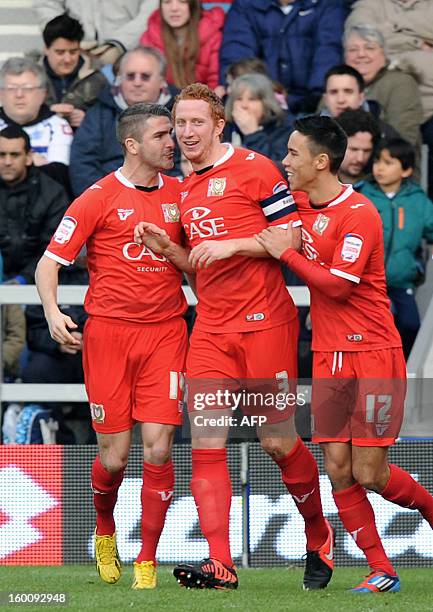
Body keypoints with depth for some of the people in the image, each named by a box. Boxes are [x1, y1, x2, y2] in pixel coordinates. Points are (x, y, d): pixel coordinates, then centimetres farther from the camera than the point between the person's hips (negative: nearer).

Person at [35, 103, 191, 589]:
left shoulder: (179, 193, 10)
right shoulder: (98, 198, -2)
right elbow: (50, 262, -2)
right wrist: (52, 312, -18)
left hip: (165, 330, 3)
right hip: (109, 330, -3)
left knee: (158, 447, -9)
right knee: (114, 455, -1)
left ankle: (147, 562, 1)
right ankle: (105, 529, 31)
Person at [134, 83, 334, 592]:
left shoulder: (254, 169, -5)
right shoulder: (186, 188, 17)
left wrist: (232, 245, -16)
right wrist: (161, 245, 6)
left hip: (264, 322, -6)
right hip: (211, 329, 6)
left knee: (278, 442, 0)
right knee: (205, 443, -8)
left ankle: (319, 538, 24)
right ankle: (219, 564, -11)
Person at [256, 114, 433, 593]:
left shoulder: (359, 214, -14)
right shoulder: (299, 202, 8)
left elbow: (337, 284, -20)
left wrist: (286, 253, -14)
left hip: (373, 353, -7)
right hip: (328, 356, 7)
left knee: (369, 473, -7)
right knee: (338, 470, -2)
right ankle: (381, 572, 5)